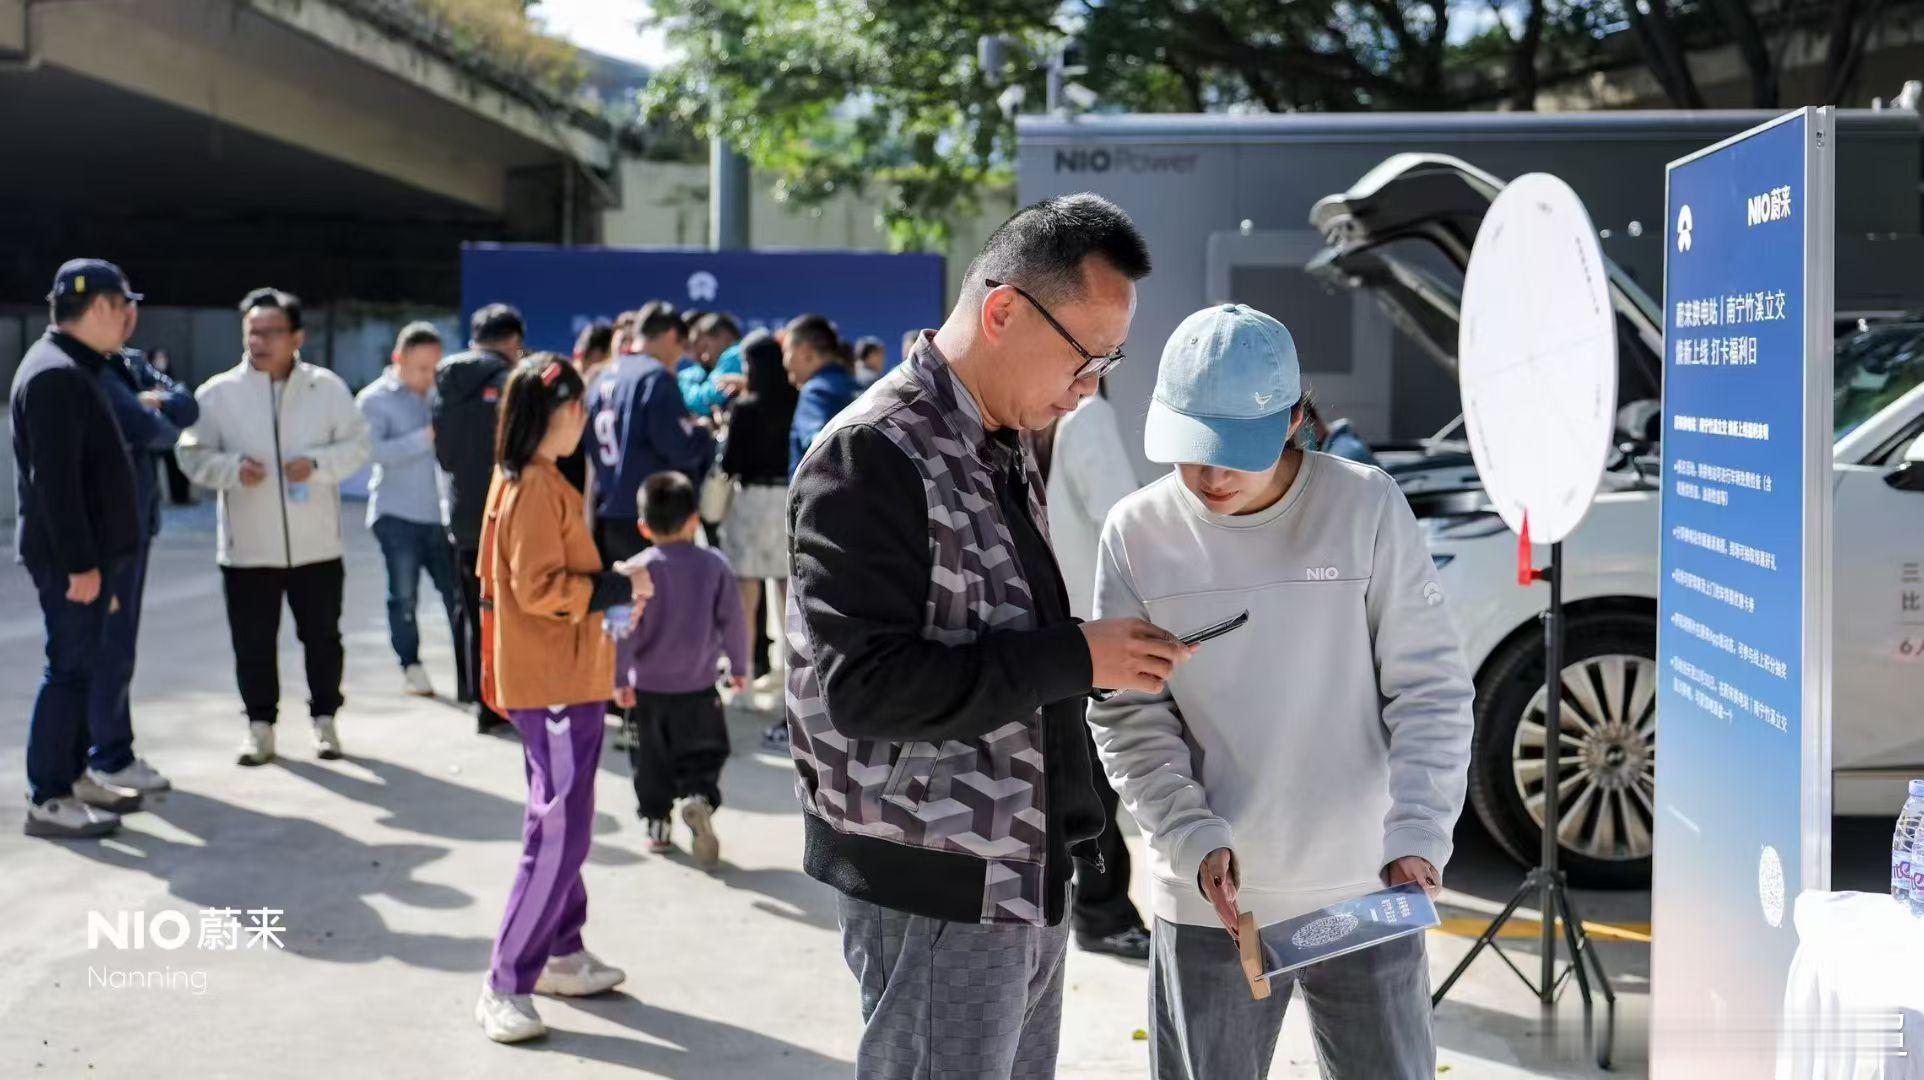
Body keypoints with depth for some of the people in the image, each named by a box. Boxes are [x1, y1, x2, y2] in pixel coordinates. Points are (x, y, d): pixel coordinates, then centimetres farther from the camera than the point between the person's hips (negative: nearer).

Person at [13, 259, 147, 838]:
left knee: (84, 665, 15)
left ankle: (71, 776, 25)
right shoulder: (56, 375, -17)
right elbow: (55, 480, -23)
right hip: (69, 555, -10)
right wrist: (79, 562, -24)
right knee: (71, 667, -6)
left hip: (91, 551, 10)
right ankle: (47, 800, -1)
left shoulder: (76, 370, 17)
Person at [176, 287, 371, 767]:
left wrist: (317, 464, -16)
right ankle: (260, 723, 23)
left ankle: (324, 718, 27)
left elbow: (356, 445, 2)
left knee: (322, 636, 11)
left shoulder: (326, 387, -2)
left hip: (317, 544, 0)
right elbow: (193, 454, 2)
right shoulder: (218, 392, -3)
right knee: (253, 642, 8)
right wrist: (233, 467, -17)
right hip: (247, 546, 0)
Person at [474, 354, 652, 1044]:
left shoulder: (518, 481, 12)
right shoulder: (536, 488, -18)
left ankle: (560, 954, 30)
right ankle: (506, 985, -3)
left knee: (558, 825, 19)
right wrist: (618, 590, -15)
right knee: (559, 835, -8)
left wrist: (607, 591, 10)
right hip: (557, 685, -11)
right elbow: (540, 590, -23)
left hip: (551, 680, 11)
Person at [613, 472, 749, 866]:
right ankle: (700, 798, -19)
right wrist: (738, 666, 11)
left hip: (647, 689, 0)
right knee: (702, 755, 8)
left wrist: (620, 678, -6)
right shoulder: (714, 565, -6)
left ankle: (658, 823, 20)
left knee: (651, 762, 16)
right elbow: (733, 621, -2)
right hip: (698, 689, 0)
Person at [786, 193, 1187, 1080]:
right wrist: (1075, 658, -22)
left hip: (1027, 875, 9)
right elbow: (866, 685, -24)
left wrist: (1113, 649, 4)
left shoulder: (1006, 454, 13)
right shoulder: (874, 457, -17)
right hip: (937, 889, -9)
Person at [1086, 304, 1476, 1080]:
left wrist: (1417, 835, -17)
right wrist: (1195, 840, -15)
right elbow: (1129, 720, -2)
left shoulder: (1366, 508, -7)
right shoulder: (1137, 533, -4)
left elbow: (1430, 691, -6)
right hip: (1207, 900, 1)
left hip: (1364, 892, -1)